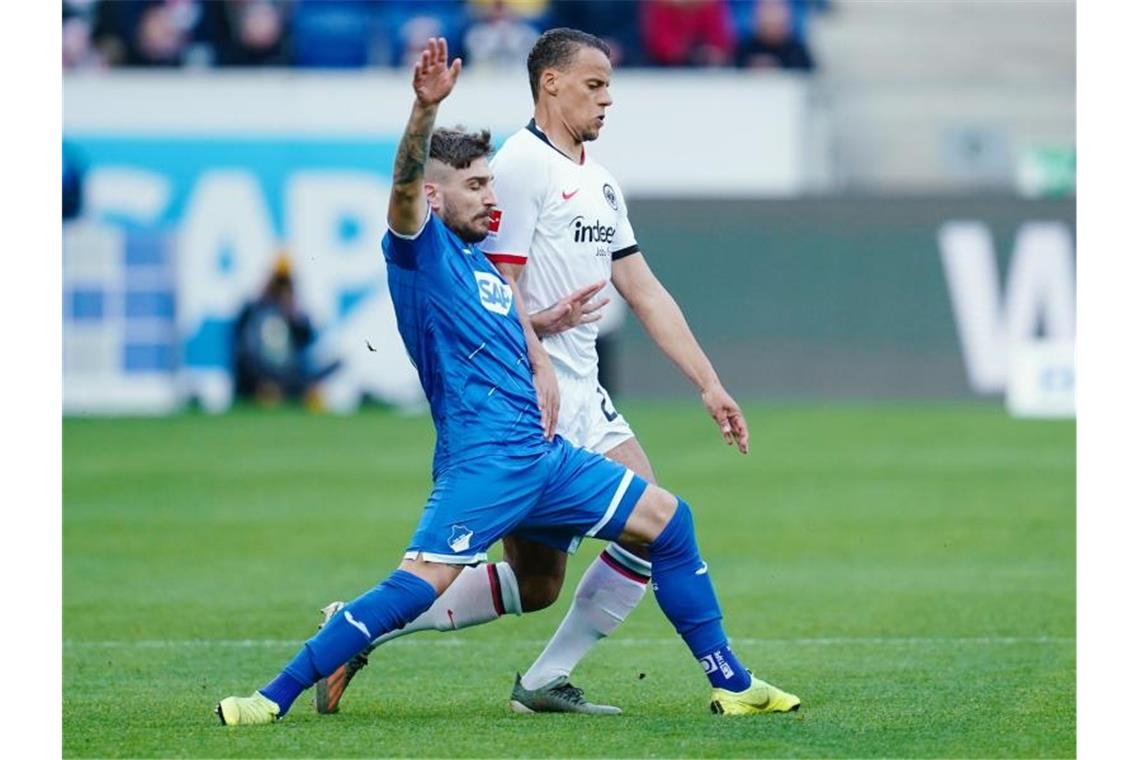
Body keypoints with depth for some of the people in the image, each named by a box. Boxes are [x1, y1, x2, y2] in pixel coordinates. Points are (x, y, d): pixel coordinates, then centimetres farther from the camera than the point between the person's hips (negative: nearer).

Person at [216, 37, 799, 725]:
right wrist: (426, 108, -39)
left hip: (542, 455, 9)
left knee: (666, 520, 10)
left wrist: (542, 370, 17)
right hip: (482, 458, -9)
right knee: (420, 585, -22)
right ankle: (275, 697, -17)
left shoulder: (484, 263, 20)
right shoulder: (421, 249, -3)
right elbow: (404, 185, -24)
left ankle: (731, 683, 18)